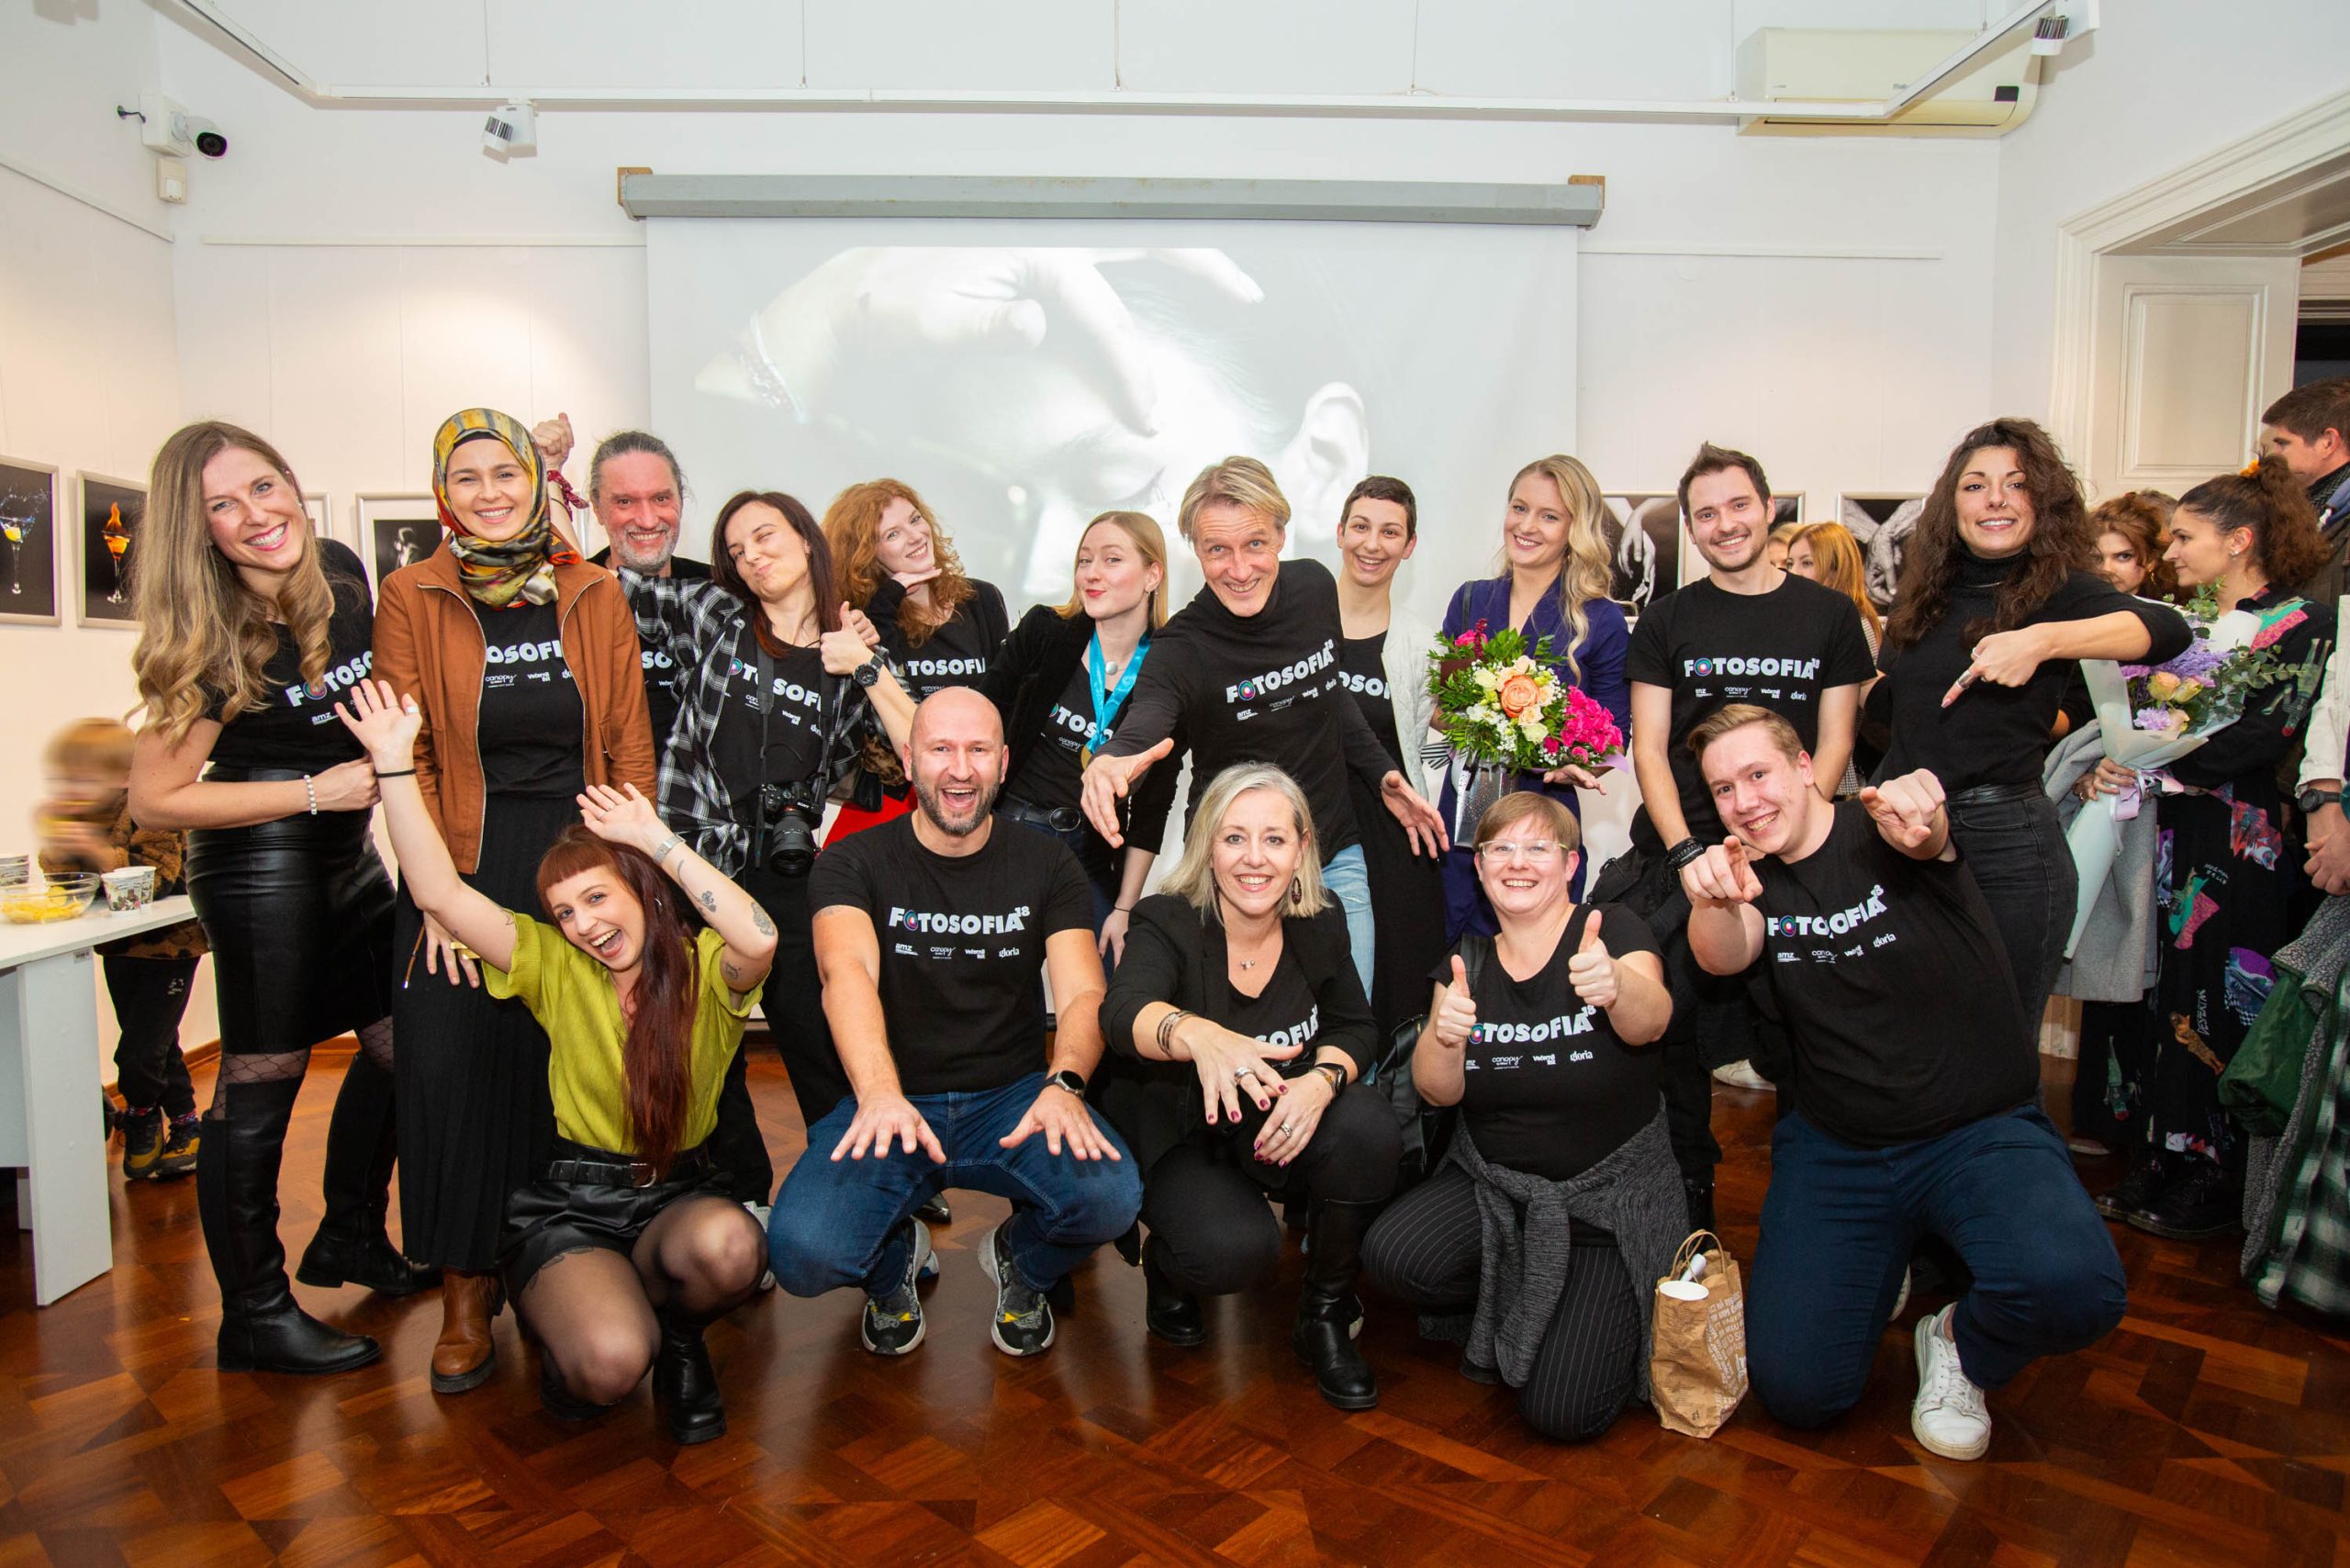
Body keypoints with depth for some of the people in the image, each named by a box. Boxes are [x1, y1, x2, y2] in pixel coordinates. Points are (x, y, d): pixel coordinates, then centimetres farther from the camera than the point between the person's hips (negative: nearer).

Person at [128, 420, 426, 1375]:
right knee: (264, 1075, -2)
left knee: (399, 1039, 13)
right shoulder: (212, 644, -18)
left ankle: (350, 1239, 34)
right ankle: (254, 1316, 13)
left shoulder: (343, 574, -1)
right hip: (259, 858, -7)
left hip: (345, 848, 7)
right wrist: (317, 791, -17)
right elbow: (155, 802, -16)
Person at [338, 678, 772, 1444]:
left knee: (726, 1243, -36)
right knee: (608, 1363, -28)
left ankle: (676, 1337, 2)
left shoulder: (706, 970, -5)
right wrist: (394, 763, -14)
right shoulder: (555, 967, 1)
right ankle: (565, 1316, 12)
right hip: (567, 1203, 0)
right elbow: (439, 893, -8)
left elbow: (759, 938, -30)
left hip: (677, 1196, 0)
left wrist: (659, 840, -23)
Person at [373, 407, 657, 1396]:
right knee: (454, 1066, -4)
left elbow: (630, 745, 5)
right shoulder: (412, 599, 2)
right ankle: (466, 1292, 12)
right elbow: (406, 758, -1)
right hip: (468, 861, 0)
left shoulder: (594, 595, 5)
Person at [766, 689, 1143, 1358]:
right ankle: (895, 1261, 13)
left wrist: (1063, 1084, -30)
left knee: (1112, 1197, -29)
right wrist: (880, 1097, -40)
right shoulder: (853, 864, -2)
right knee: (801, 1253, -28)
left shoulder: (1047, 867, 4)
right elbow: (847, 975, -21)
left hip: (1012, 1098, 1)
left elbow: (1083, 993, -7)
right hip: (889, 1099, -1)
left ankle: (1020, 1260, 11)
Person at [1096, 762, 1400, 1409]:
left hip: (1282, 1134, 4)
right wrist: (1199, 1035, -62)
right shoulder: (1167, 925, -19)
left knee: (1369, 1129, -28)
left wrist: (1322, 1080, -27)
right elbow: (1123, 1014, -38)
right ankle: (1169, 1270, 8)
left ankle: (1328, 1316, -3)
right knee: (1236, 1248, -32)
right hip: (1179, 1139, -3)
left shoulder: (1320, 925, -5)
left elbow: (1356, 1028, -2)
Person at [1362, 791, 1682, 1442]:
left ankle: (1606, 1313, 17)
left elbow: (1650, 1021, -30)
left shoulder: (1612, 929, -8)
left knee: (1562, 1411, -17)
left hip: (1612, 1197, -3)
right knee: (1395, 1254, -26)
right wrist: (1444, 1038, -32)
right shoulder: (1467, 960, 2)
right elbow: (1438, 1092, -9)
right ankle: (1510, 1309, 6)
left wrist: (1616, 986, -54)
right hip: (1495, 1184, 4)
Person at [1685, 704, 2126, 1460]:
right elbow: (1723, 955, -20)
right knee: (1795, 1390, -9)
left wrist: (1917, 817, -59)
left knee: (2072, 1284, -33)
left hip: (1980, 1131, -3)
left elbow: (1923, 835, -34)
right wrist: (1713, 902, -44)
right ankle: (1878, 1269, 24)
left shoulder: (1876, 835, -9)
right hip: (1834, 1144, 3)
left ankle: (1960, 1344, 3)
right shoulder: (1752, 872, 2)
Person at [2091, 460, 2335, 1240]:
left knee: (2220, 1010, 0)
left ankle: (2214, 1183, 13)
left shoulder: (2302, 627, -5)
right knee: (2171, 1001, 8)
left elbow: (2263, 735, -17)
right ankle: (2162, 1166, 18)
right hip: (2174, 835, 6)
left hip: (2243, 844, -6)